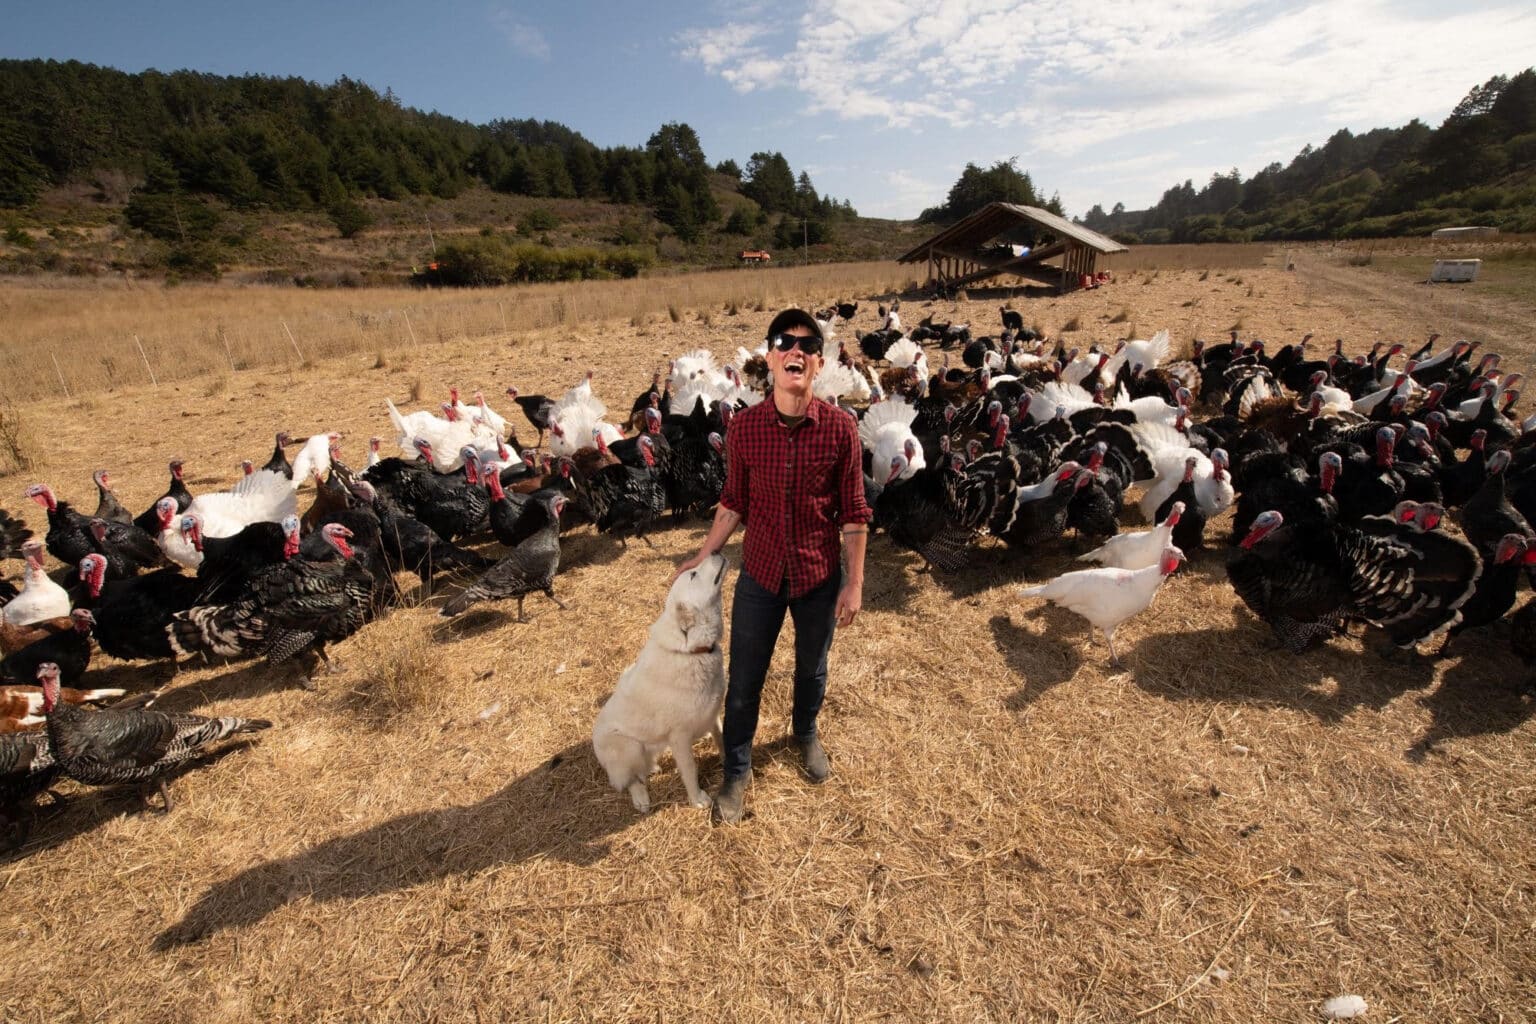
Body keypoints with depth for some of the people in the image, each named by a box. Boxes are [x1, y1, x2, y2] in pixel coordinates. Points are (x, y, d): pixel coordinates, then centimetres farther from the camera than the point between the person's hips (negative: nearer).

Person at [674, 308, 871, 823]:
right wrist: (703, 557, 3)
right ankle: (737, 771, 39)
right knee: (743, 681, 12)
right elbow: (734, 502, 2)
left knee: (812, 669, 23)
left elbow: (853, 512, -7)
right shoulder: (743, 426, -10)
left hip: (819, 578, 0)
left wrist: (854, 583, -5)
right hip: (760, 574, 1)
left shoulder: (840, 427, -14)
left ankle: (806, 733, 56)